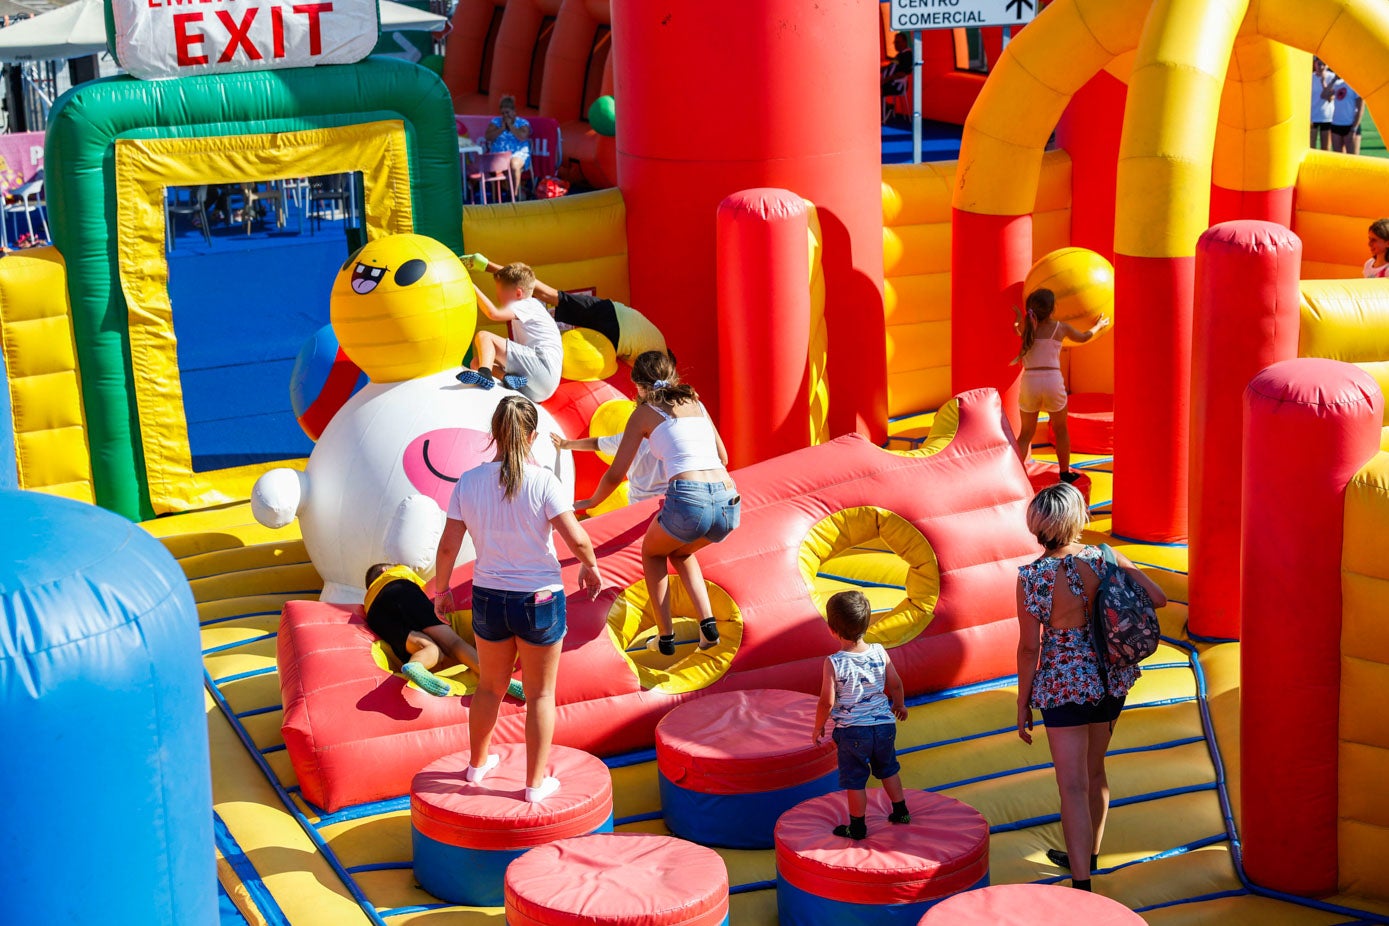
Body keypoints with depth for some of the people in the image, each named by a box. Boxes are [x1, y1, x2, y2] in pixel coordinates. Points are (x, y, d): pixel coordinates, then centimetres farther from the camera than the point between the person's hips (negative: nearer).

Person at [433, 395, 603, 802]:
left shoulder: (468, 482, -6)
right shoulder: (542, 482, -16)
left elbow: (448, 547, -2)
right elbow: (578, 541, -18)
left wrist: (442, 591, 13)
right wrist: (591, 567, 3)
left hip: (488, 598, 3)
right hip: (539, 600, -3)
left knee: (490, 687, 24)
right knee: (540, 694, 13)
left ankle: (478, 763, 41)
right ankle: (536, 782, 20)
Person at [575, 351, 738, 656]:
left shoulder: (644, 413, 12)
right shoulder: (695, 403, 24)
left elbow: (615, 475, 13)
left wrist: (590, 502, 32)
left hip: (689, 502, -5)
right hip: (729, 502, 5)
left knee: (652, 552, 28)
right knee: (680, 553, 35)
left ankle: (666, 637, 20)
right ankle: (708, 624, 17)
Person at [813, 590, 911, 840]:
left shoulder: (833, 663, -20)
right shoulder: (879, 653, -9)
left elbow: (827, 701, -18)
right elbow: (895, 683, 3)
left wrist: (818, 727, -1)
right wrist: (899, 705, 23)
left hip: (851, 731, -4)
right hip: (884, 725, 4)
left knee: (854, 780, 12)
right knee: (888, 769, 26)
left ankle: (858, 827, 23)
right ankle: (900, 812, 38)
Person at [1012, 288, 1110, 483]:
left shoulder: (1025, 327, 6)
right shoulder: (1061, 328, 5)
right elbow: (1083, 337, 26)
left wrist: (1019, 319, 43)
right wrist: (1097, 327, 44)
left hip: (1029, 381, 1)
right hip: (1053, 381, -1)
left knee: (1026, 433, 12)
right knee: (1060, 430, 20)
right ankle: (1065, 473, 29)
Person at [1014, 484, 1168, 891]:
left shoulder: (1032, 577, -17)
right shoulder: (1105, 558, -8)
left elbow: (1029, 647, -13)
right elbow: (1158, 599, -5)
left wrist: (1023, 705, -2)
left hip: (1065, 685, -5)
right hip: (1112, 678, 5)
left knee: (1073, 787, -2)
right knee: (1094, 770, 24)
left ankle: (1082, 886, -4)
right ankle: (1088, 855, 43)